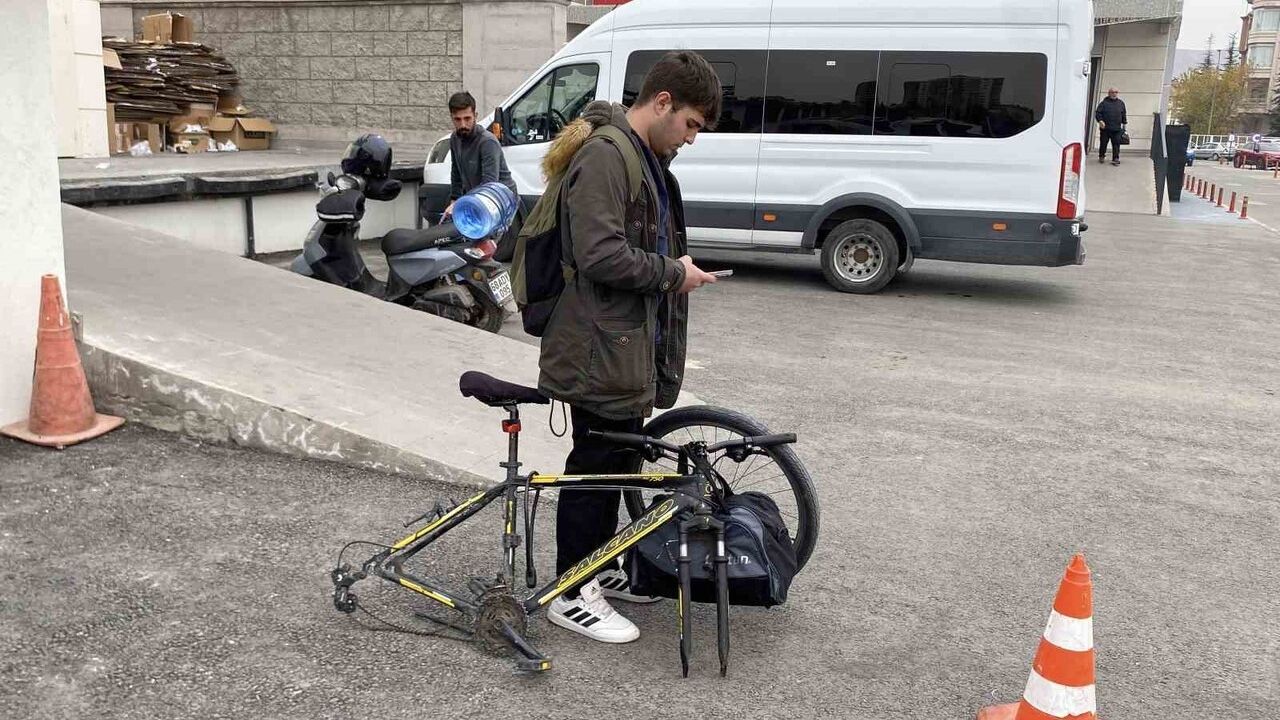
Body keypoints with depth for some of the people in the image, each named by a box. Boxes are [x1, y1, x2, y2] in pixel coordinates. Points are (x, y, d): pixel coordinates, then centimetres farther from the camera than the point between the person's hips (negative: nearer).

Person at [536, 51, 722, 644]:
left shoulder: (647, 158, 16)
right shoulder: (603, 156, -18)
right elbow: (600, 256, -26)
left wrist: (676, 271, 14)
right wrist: (673, 272, -16)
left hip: (630, 344, 10)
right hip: (602, 345, -10)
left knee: (617, 461, 18)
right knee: (595, 465, -1)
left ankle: (598, 568, 34)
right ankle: (572, 596, 13)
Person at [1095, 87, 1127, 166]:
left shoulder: (1121, 103, 12)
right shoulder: (1104, 103, 0)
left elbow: (1124, 115, 20)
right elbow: (1098, 113, -3)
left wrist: (1124, 123, 18)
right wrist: (1100, 120, -18)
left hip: (1117, 129, 2)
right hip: (1105, 128, -2)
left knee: (1116, 144, -3)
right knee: (1103, 143, 7)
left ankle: (1115, 159, 1)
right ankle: (1101, 157, 25)